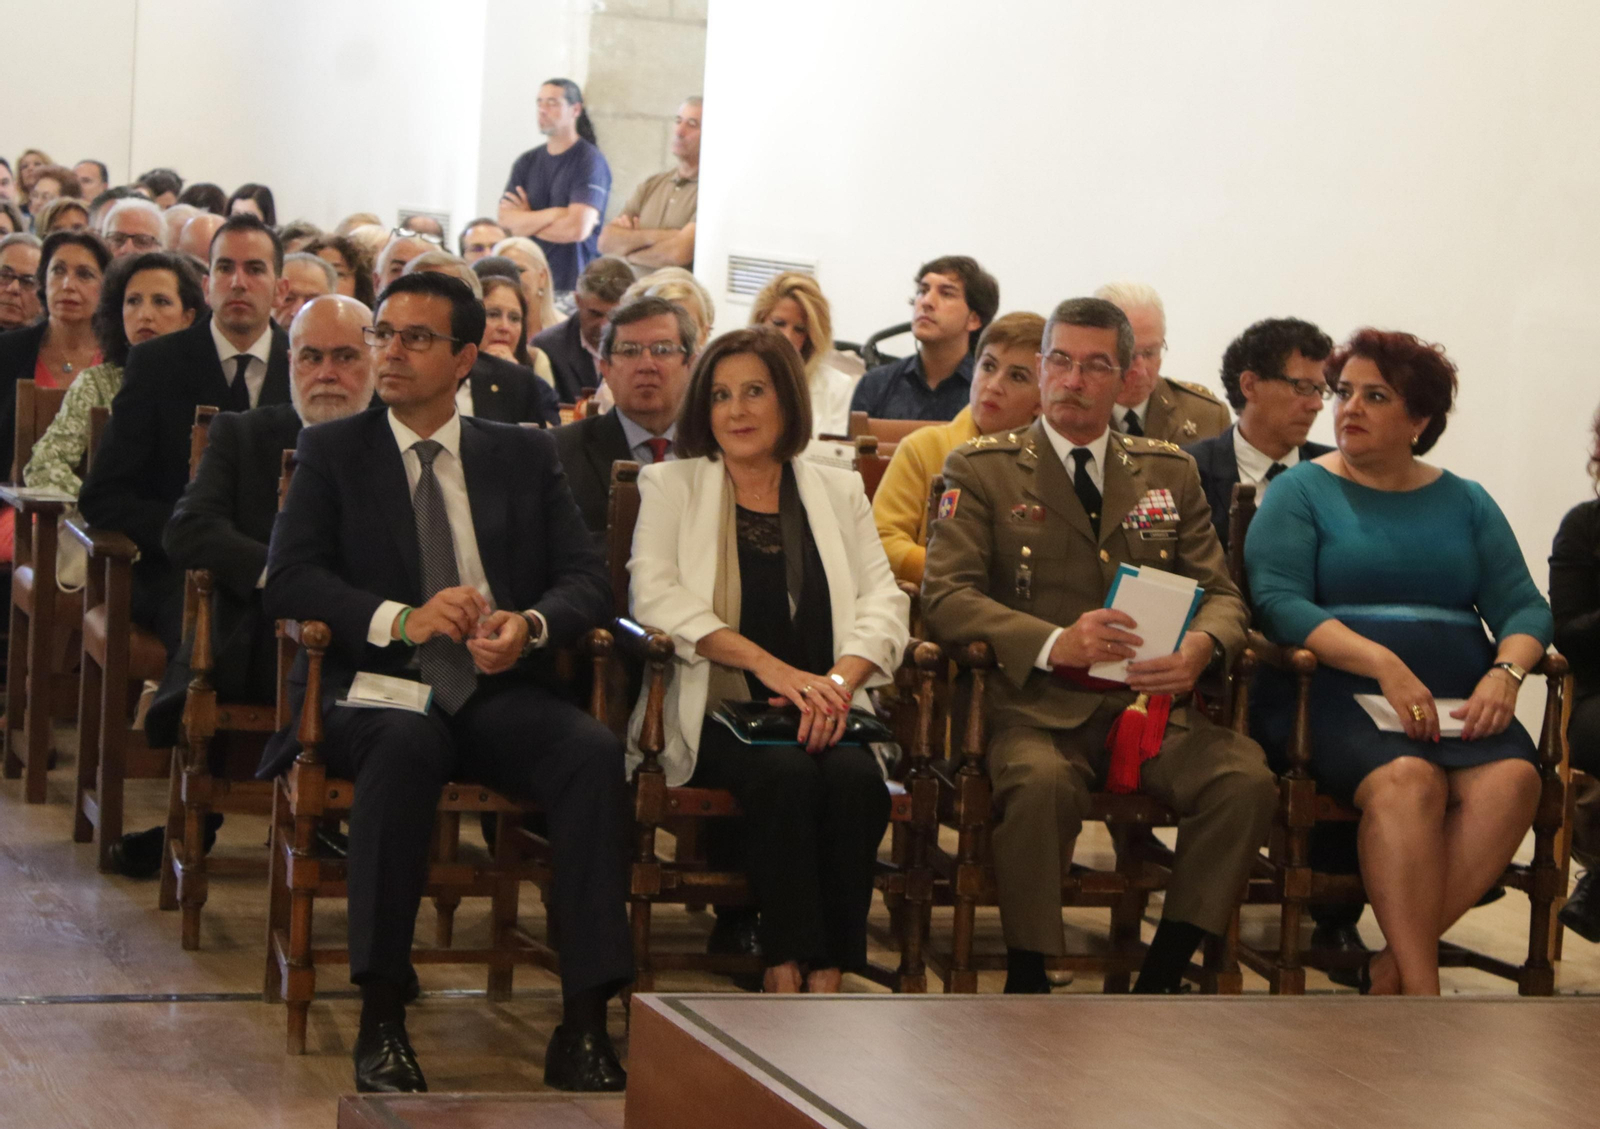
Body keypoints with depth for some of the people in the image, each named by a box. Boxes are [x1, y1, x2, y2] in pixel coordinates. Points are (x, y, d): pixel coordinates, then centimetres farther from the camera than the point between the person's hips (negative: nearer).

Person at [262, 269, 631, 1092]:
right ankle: (381, 1020, -33)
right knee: (406, 741, -38)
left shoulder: (526, 456, 18)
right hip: (374, 687, -2)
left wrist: (531, 623, -15)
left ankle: (584, 1024, -29)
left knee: (594, 751, -29)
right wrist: (398, 619, -18)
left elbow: (587, 580, 8)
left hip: (497, 693, 2)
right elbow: (288, 578, -1)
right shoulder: (331, 451, 12)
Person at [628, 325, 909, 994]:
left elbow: (883, 601, 7)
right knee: (786, 775, -33)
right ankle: (784, 973, -27)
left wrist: (839, 679, -15)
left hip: (819, 713, 2)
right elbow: (654, 595, -5)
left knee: (856, 778, -30)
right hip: (714, 711, -2)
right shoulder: (671, 486, 12)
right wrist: (769, 665, -17)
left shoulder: (839, 493, 19)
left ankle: (827, 978, -27)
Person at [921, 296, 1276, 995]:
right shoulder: (981, 470, 9)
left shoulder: (1170, 473, 20)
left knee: (1245, 779, -26)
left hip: (1151, 703, 3)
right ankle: (1026, 987, -21)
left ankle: (1160, 980, -15)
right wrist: (1054, 643, -20)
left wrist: (1202, 645, -11)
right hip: (1037, 708, -3)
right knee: (1040, 783, -37)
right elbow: (945, 595, -3)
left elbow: (1220, 592, 16)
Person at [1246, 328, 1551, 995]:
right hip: (1340, 691, -3)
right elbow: (1278, 602, -7)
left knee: (1512, 779, -29)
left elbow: (1522, 606, 11)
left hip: (1458, 699, 3)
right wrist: (1385, 664, -20)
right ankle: (1422, 994, -32)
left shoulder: (1465, 502, 19)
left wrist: (1506, 673, -12)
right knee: (1407, 779, -35)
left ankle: (1395, 969, -22)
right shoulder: (1300, 491, 9)